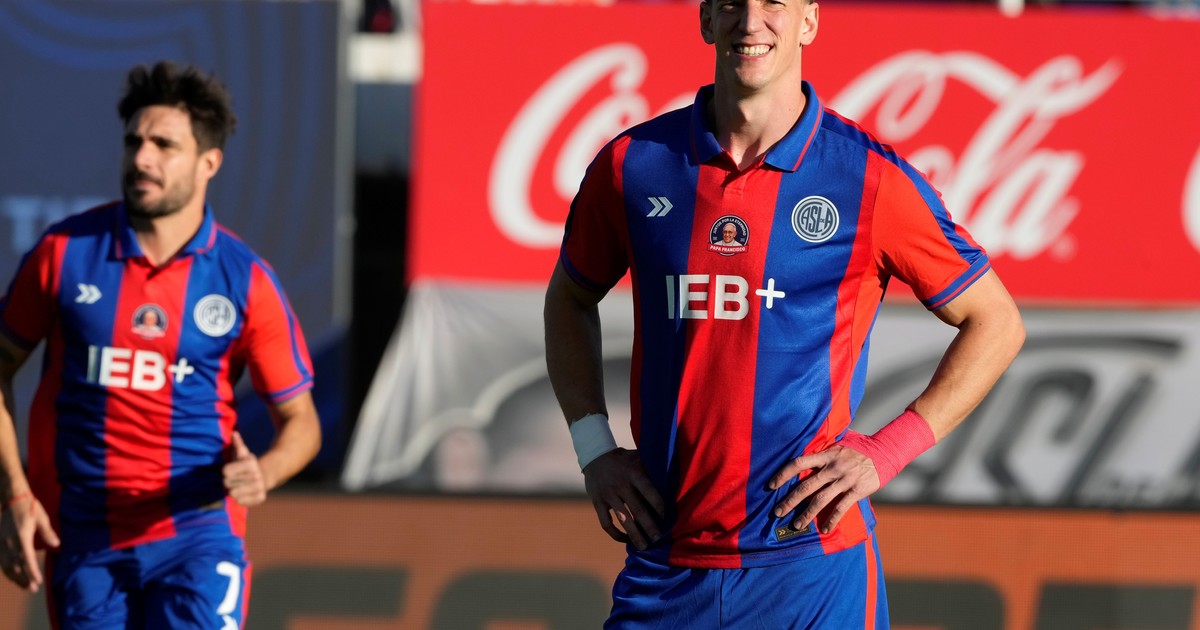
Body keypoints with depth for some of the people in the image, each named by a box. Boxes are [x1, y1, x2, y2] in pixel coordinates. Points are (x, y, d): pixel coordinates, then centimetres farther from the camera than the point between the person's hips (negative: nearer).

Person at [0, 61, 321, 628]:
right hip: (82, 541, 2)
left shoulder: (244, 280, -2)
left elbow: (299, 420, 5)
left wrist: (262, 474, -18)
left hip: (196, 538, -2)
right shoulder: (65, 252, -1)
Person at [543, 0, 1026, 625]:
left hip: (813, 566, -2)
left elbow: (996, 323, 6)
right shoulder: (631, 165, 4)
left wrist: (885, 451, -4)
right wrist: (594, 448, 9)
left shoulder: (871, 179, -3)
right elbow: (570, 299, 22)